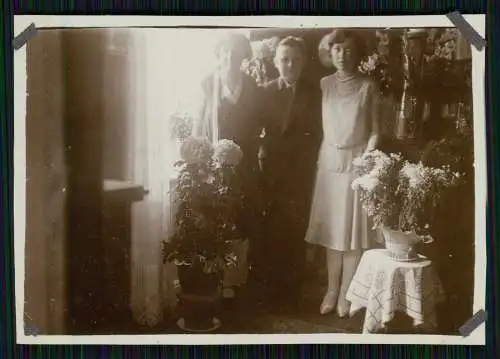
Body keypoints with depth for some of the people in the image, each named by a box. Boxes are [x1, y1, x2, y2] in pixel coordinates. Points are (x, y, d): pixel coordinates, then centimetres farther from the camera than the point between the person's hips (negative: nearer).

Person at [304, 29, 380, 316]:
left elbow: (374, 131, -2)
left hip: (356, 161, -2)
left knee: (353, 229, 1)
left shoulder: (368, 87, -2)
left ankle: (345, 294, 9)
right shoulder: (324, 84, 5)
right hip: (329, 160, 3)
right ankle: (332, 289, 15)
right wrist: (322, 158, -3)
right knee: (332, 228, 7)